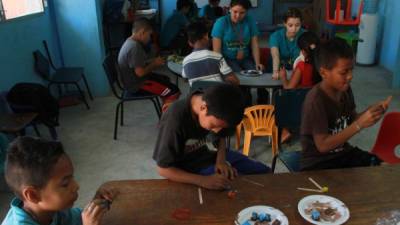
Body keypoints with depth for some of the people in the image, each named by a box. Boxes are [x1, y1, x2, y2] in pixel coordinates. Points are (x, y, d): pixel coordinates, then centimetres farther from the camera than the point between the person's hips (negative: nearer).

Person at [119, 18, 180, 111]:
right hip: (136, 84, -11)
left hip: (133, 79, 11)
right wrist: (155, 64, -13)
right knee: (174, 91, -12)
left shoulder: (130, 41, 6)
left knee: (165, 80, 25)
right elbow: (140, 72, -28)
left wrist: (153, 61, 5)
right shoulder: (134, 47, -26)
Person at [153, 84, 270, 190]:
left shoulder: (216, 107, -15)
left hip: (215, 155, 6)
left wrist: (221, 160, -13)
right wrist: (203, 180, -35)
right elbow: (163, 169, -25)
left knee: (265, 172, 6)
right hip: (192, 168, -6)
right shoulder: (175, 120, -32)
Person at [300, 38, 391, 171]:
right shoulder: (316, 100, -25)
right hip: (317, 163, -7)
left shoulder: (345, 89, -2)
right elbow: (323, 145, -26)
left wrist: (370, 111, -8)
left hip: (343, 153, 7)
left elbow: (351, 122, 12)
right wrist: (360, 124, -29)